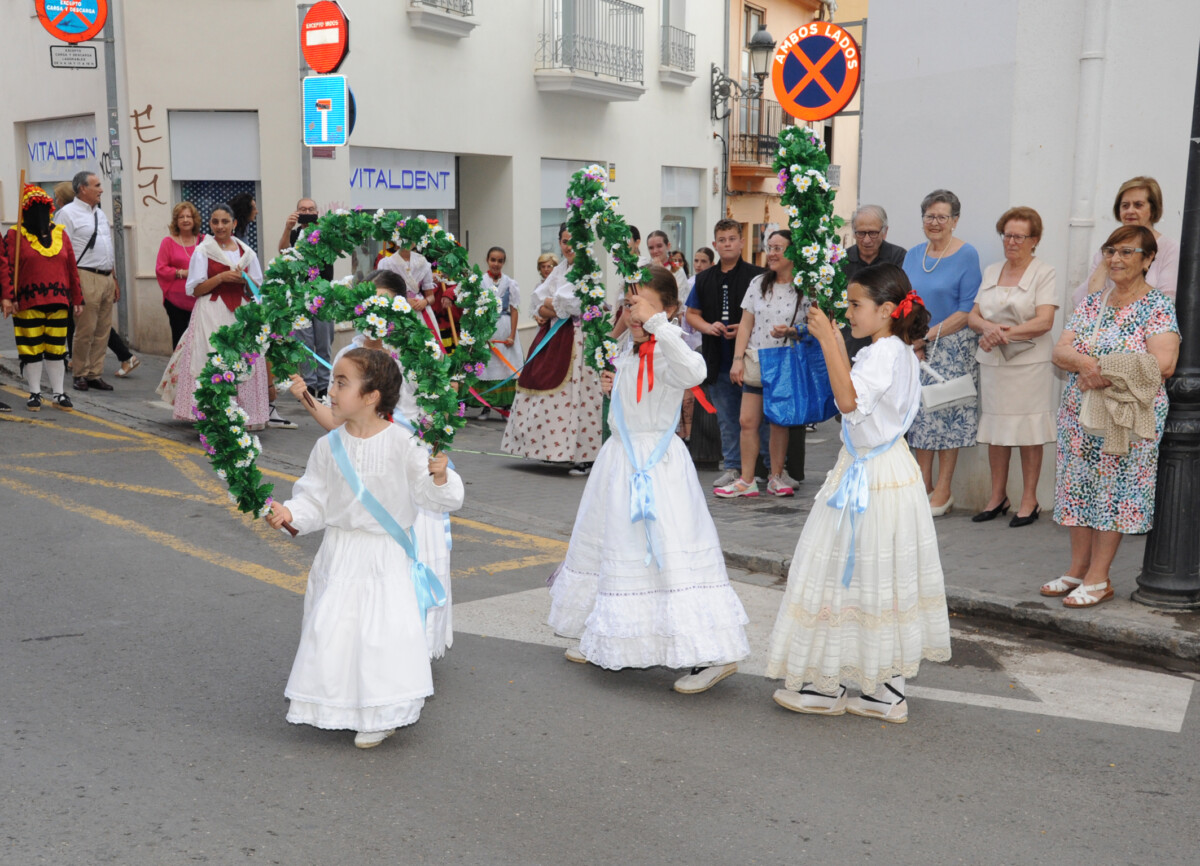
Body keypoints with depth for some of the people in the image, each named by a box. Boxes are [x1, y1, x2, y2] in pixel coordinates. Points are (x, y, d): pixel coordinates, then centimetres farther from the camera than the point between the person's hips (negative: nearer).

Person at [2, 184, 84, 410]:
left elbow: (72, 268, 12)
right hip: (27, 304, -2)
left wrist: (76, 298, 11)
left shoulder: (60, 234, 11)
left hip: (57, 302, 3)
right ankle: (34, 393, 13)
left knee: (56, 348, 6)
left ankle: (58, 392, 14)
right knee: (31, 348, 3)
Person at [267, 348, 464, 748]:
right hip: (339, 555, 4)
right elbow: (315, 498, 5)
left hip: (386, 555, -4)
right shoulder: (329, 446, -1)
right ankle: (338, 706, 28)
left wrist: (440, 477, -30)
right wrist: (291, 513, -13)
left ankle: (381, 716, 16)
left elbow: (435, 497, -10)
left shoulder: (402, 443, -12)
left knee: (385, 632, -4)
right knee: (330, 629, 6)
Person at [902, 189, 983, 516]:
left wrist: (929, 336, -15)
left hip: (952, 347, -5)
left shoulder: (967, 255, -6)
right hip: (916, 350, 5)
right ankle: (923, 484, 16)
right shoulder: (913, 255, 11)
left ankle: (943, 491, 6)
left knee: (947, 415, -2)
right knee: (920, 414, 7)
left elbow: (968, 309, -10)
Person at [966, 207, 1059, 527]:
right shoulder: (991, 272, 14)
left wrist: (1004, 333, -18)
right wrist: (989, 327, -12)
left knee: (1028, 434, 0)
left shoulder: (1043, 273, -2)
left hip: (1029, 364, -5)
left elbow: (1044, 321, -12)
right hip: (992, 364, 5)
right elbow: (973, 317, 10)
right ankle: (998, 496, 18)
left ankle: (1029, 499, 10)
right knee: (996, 431, 8)